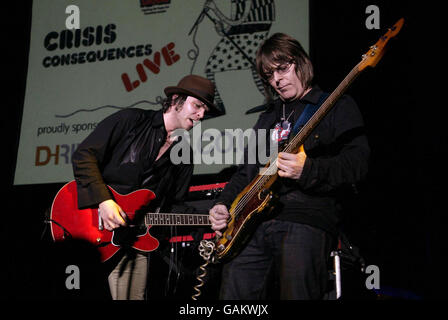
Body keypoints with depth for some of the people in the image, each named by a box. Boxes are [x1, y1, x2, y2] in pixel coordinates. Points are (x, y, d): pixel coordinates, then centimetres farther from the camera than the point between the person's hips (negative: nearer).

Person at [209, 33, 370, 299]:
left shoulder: (337, 107, 8)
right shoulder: (269, 117, 29)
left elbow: (358, 163, -6)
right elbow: (246, 171, 30)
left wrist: (308, 171, -20)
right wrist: (223, 205, 13)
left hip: (306, 220, -6)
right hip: (253, 223, 6)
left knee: (296, 293, -19)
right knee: (234, 294, -4)